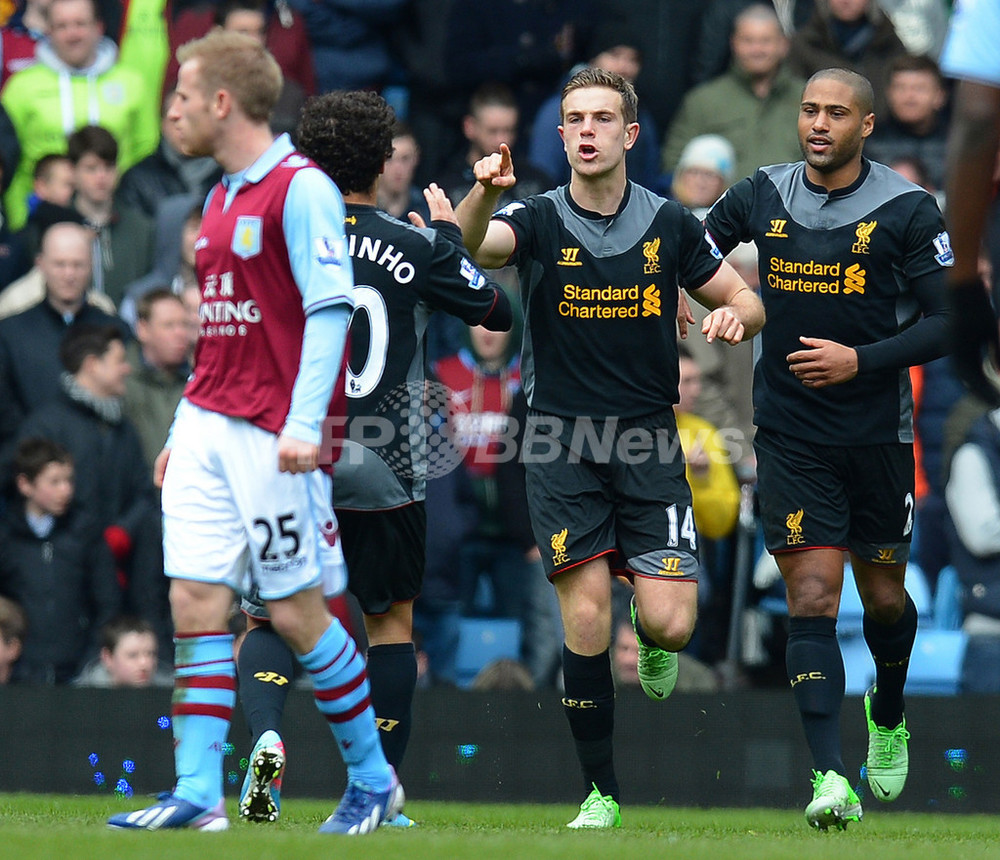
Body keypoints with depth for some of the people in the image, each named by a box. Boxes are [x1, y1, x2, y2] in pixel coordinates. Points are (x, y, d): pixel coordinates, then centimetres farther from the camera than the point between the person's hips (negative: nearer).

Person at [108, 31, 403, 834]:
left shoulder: (302, 189, -10)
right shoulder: (221, 199, 16)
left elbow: (332, 308, -16)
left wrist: (303, 423, -23)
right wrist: (185, 428, 20)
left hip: (273, 432, -8)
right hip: (207, 427, 8)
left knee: (297, 610, -3)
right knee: (196, 601, -1)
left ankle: (373, 779, 11)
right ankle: (198, 792, -3)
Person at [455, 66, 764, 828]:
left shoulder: (669, 223, 3)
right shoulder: (539, 220, -3)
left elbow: (745, 300, 13)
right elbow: (473, 245, -24)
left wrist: (735, 315, -12)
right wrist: (483, 192, -47)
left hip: (648, 441, 1)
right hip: (561, 443, -1)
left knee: (671, 623, -11)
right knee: (585, 619, -8)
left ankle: (650, 640, 28)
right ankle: (601, 791, 6)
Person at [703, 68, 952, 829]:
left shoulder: (908, 210, -7)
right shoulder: (762, 197, 1)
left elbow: (947, 322, -8)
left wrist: (861, 361, -17)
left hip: (877, 432, -1)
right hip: (791, 435, 1)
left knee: (883, 595, 13)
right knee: (812, 598, -11)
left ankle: (889, 719, 44)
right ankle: (830, 776, -16)